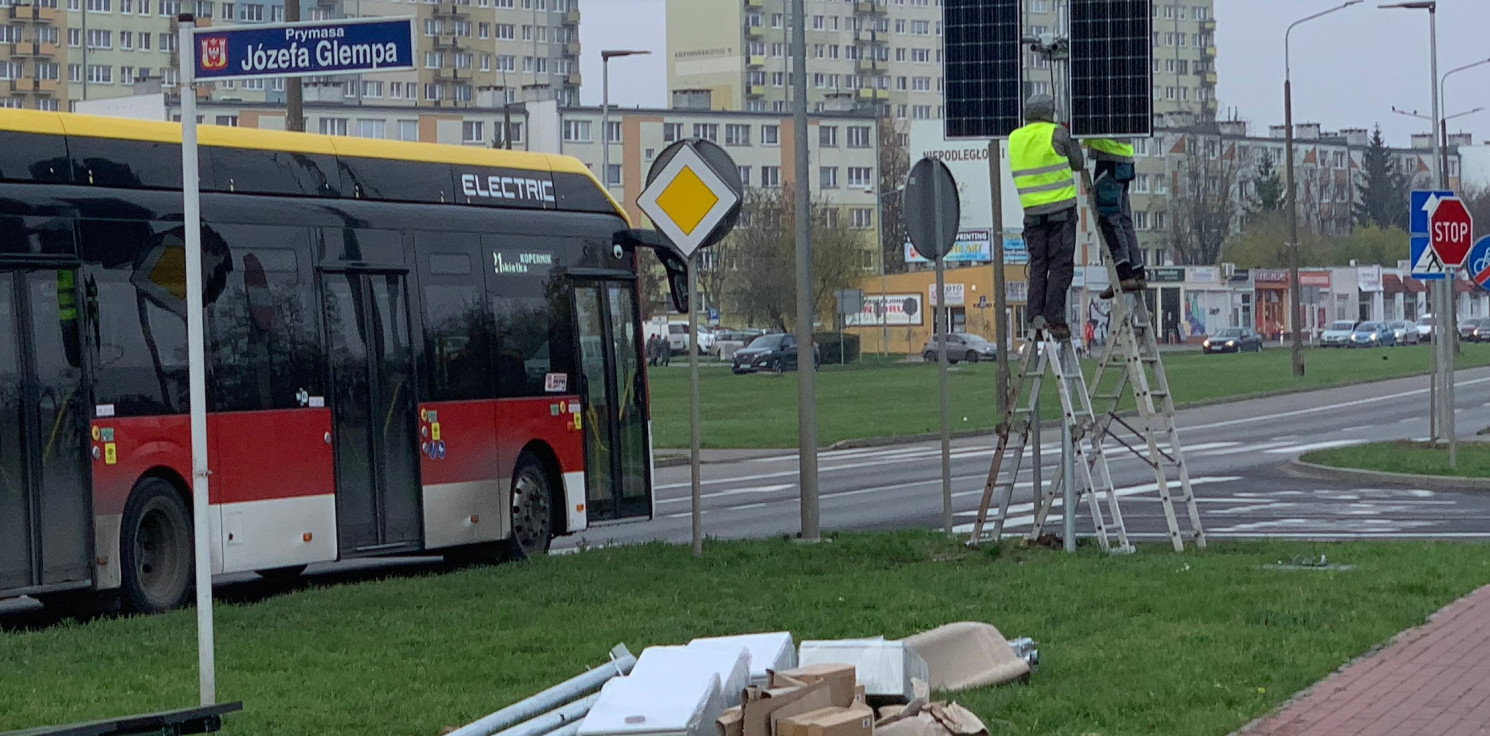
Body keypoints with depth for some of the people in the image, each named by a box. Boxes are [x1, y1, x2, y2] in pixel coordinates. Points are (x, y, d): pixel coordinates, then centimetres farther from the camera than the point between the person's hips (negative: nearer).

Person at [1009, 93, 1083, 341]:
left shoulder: (1015, 138, 7)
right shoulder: (1057, 133, -6)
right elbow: (1077, 163, 3)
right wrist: (1072, 140, 19)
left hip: (1032, 210, 4)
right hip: (1061, 208, -4)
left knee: (1038, 264, 10)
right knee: (1060, 265, -3)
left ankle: (1036, 314, -1)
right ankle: (1054, 318, -8)